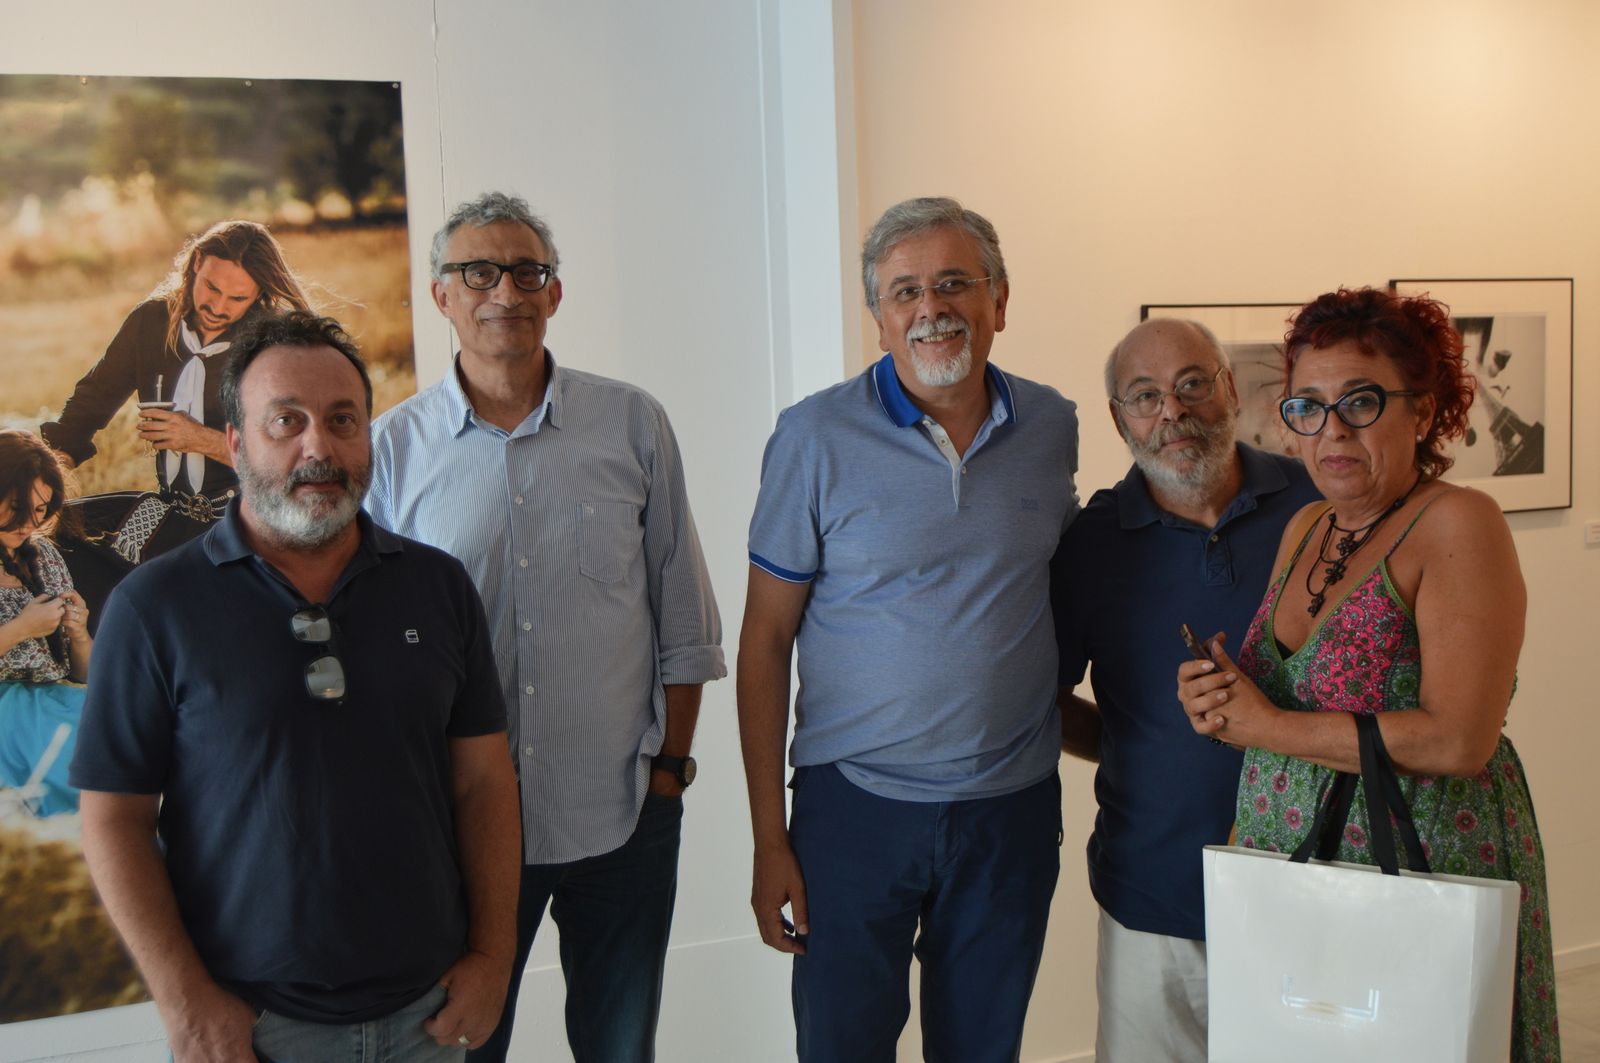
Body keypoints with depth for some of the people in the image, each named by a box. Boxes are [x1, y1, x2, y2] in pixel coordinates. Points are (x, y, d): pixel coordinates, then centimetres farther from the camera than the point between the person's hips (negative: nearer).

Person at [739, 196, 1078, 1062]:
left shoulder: (1051, 425, 2)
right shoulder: (816, 436, -8)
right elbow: (765, 639, -5)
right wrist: (768, 838, -7)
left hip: (1012, 807, 3)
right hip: (855, 805, -3)